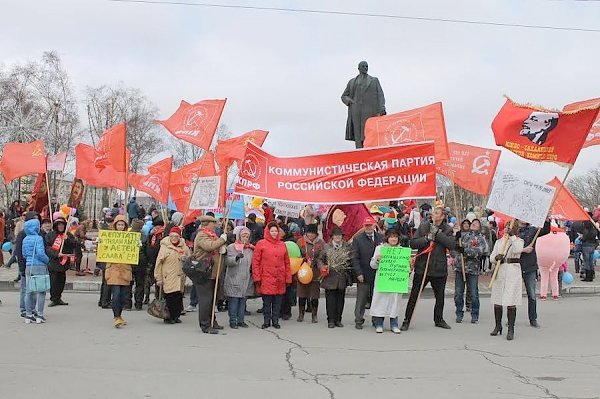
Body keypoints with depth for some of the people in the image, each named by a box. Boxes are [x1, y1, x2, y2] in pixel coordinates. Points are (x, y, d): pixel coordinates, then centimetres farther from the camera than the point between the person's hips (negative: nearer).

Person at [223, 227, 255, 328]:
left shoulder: (251, 248, 14)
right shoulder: (231, 247, -2)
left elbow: (252, 262, 24)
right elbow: (227, 261, -12)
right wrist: (236, 258, -28)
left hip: (246, 279, 5)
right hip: (234, 279, -5)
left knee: (243, 300, 9)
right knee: (233, 300, -4)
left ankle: (241, 320, 18)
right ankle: (233, 321, 4)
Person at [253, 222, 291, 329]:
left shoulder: (282, 245, 11)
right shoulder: (261, 244, 0)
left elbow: (287, 263, 13)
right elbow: (255, 261, -2)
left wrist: (288, 278, 9)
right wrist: (257, 277, -7)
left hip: (280, 279, 3)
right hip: (266, 279, -3)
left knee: (277, 301, 7)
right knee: (267, 301, 3)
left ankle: (275, 321, 17)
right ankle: (267, 321, 14)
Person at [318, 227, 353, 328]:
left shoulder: (347, 247, 6)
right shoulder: (326, 247, 6)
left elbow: (351, 261, 7)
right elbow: (320, 259, 10)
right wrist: (322, 267, -10)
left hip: (342, 278, 1)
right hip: (330, 278, -1)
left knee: (340, 300, 7)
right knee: (330, 300, 0)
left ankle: (338, 320, 16)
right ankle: (331, 320, 7)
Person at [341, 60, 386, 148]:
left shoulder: (374, 80, 17)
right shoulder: (352, 82, 20)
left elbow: (380, 95, 8)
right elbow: (344, 96, 23)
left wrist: (382, 108, -6)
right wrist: (349, 101, -1)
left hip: (370, 112, -1)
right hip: (356, 113, 1)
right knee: (358, 136, -7)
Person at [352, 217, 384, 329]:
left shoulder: (381, 238, 6)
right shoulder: (357, 239, 0)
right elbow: (355, 258, -3)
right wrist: (358, 273, -10)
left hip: (378, 274, 2)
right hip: (364, 275, -2)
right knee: (361, 300, 4)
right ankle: (359, 321, 14)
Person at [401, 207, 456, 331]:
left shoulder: (447, 229, 2)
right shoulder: (423, 226, 1)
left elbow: (451, 245, -14)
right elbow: (413, 243, -3)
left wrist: (437, 233, -16)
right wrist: (426, 238, -17)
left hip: (439, 268, 1)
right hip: (422, 267, -1)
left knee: (440, 296, 15)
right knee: (414, 295, 1)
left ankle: (439, 319, 33)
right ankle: (406, 320, 10)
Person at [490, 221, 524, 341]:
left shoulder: (519, 241, 3)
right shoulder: (498, 242, 15)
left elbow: (517, 250, -20)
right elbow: (492, 257, 9)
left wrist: (512, 236, -20)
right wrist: (496, 257, -13)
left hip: (513, 273, -4)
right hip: (499, 272, 4)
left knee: (511, 302, -8)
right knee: (497, 301, 8)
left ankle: (511, 329, -3)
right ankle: (498, 326, 22)